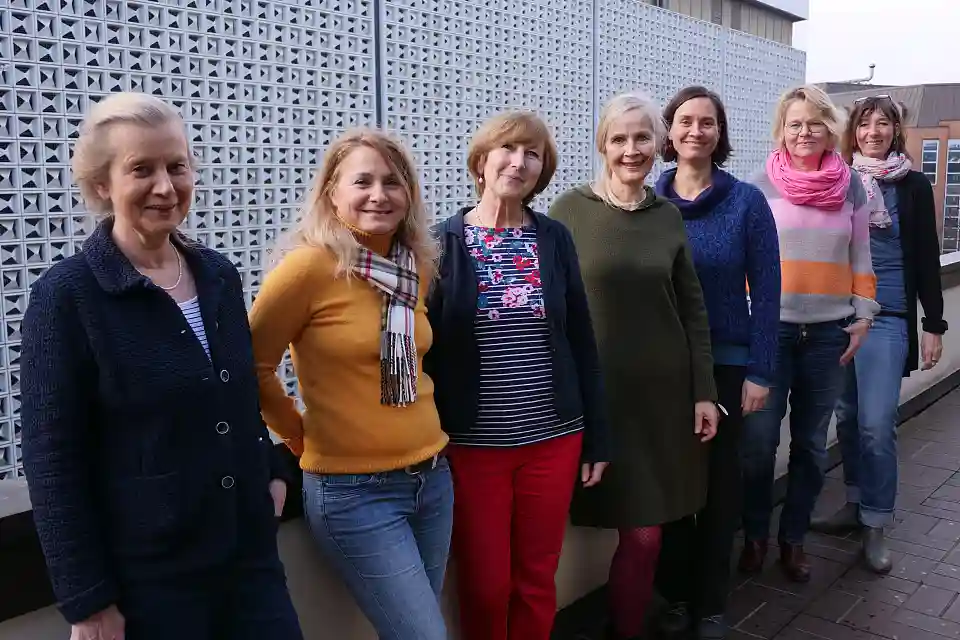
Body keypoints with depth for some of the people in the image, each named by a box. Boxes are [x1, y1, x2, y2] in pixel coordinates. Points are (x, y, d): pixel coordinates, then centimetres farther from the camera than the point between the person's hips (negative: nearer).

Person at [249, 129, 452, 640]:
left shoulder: (417, 265, 4)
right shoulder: (308, 265, -15)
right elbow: (251, 366, -7)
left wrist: (421, 420, 11)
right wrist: (299, 435, 0)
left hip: (431, 477, 6)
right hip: (353, 491, -6)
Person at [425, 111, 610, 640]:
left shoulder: (554, 239, 3)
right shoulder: (442, 243, -4)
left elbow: (581, 342, 5)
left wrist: (596, 437, 5)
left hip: (553, 438, 2)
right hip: (471, 443, -2)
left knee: (537, 581, 13)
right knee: (484, 585, 9)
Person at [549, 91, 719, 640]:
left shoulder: (668, 216, 6)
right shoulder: (569, 211, -5)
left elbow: (693, 309, 8)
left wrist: (704, 392, 5)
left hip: (665, 389, 4)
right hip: (600, 392, -3)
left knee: (654, 525, 9)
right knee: (641, 532, 0)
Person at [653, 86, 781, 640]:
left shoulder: (747, 201, -5)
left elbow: (766, 291, -5)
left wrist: (760, 372, -9)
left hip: (726, 364, -1)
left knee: (720, 479, 10)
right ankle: (675, 594, 29)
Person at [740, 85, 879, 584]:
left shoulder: (851, 187, 7)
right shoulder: (760, 186, -1)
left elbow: (860, 257, 12)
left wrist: (863, 316, 6)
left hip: (829, 332, 3)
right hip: (770, 328, -2)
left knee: (811, 443, 9)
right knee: (758, 440, -4)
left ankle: (794, 538, 25)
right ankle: (755, 535, 16)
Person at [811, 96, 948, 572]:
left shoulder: (914, 186, 3)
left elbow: (926, 258, 4)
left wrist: (934, 324, 1)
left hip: (887, 317, -2)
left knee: (876, 423, -7)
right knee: (847, 417, 9)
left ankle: (875, 525, 5)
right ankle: (855, 504, 25)